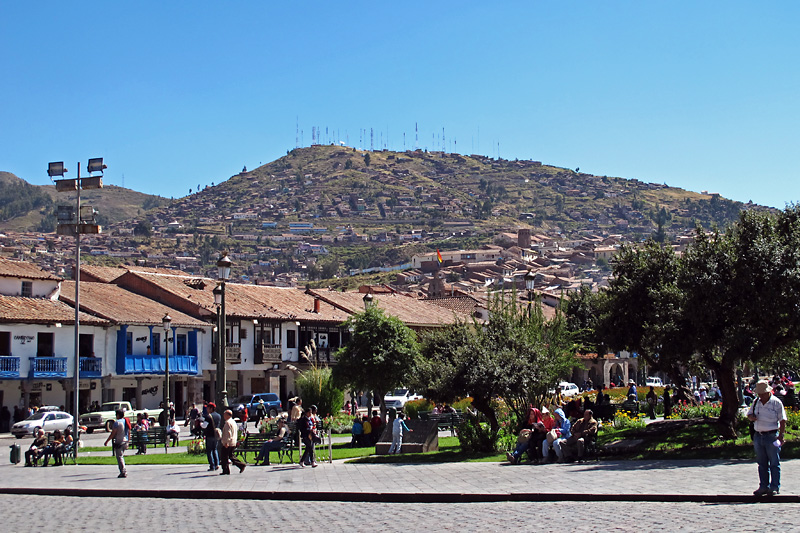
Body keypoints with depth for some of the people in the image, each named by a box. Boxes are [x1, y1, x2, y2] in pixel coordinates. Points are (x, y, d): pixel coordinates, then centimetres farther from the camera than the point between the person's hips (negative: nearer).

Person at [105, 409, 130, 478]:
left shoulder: (117, 423, -13)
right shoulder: (126, 422, 10)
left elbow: (113, 434, -15)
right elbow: (129, 433, 15)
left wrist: (107, 441, -7)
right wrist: (128, 442, 24)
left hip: (118, 442, -8)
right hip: (125, 441, 8)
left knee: (119, 457, -4)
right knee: (121, 456, 20)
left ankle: (123, 472, -10)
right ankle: (124, 472, 20)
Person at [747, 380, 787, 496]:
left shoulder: (776, 403, -5)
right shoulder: (756, 403, 11)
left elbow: (782, 421, -5)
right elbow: (749, 414, 19)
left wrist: (781, 435, -13)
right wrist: (751, 417, -5)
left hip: (772, 436, -5)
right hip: (758, 436, 5)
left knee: (774, 463, -2)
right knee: (762, 463, 9)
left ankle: (775, 487, 2)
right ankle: (764, 487, 15)